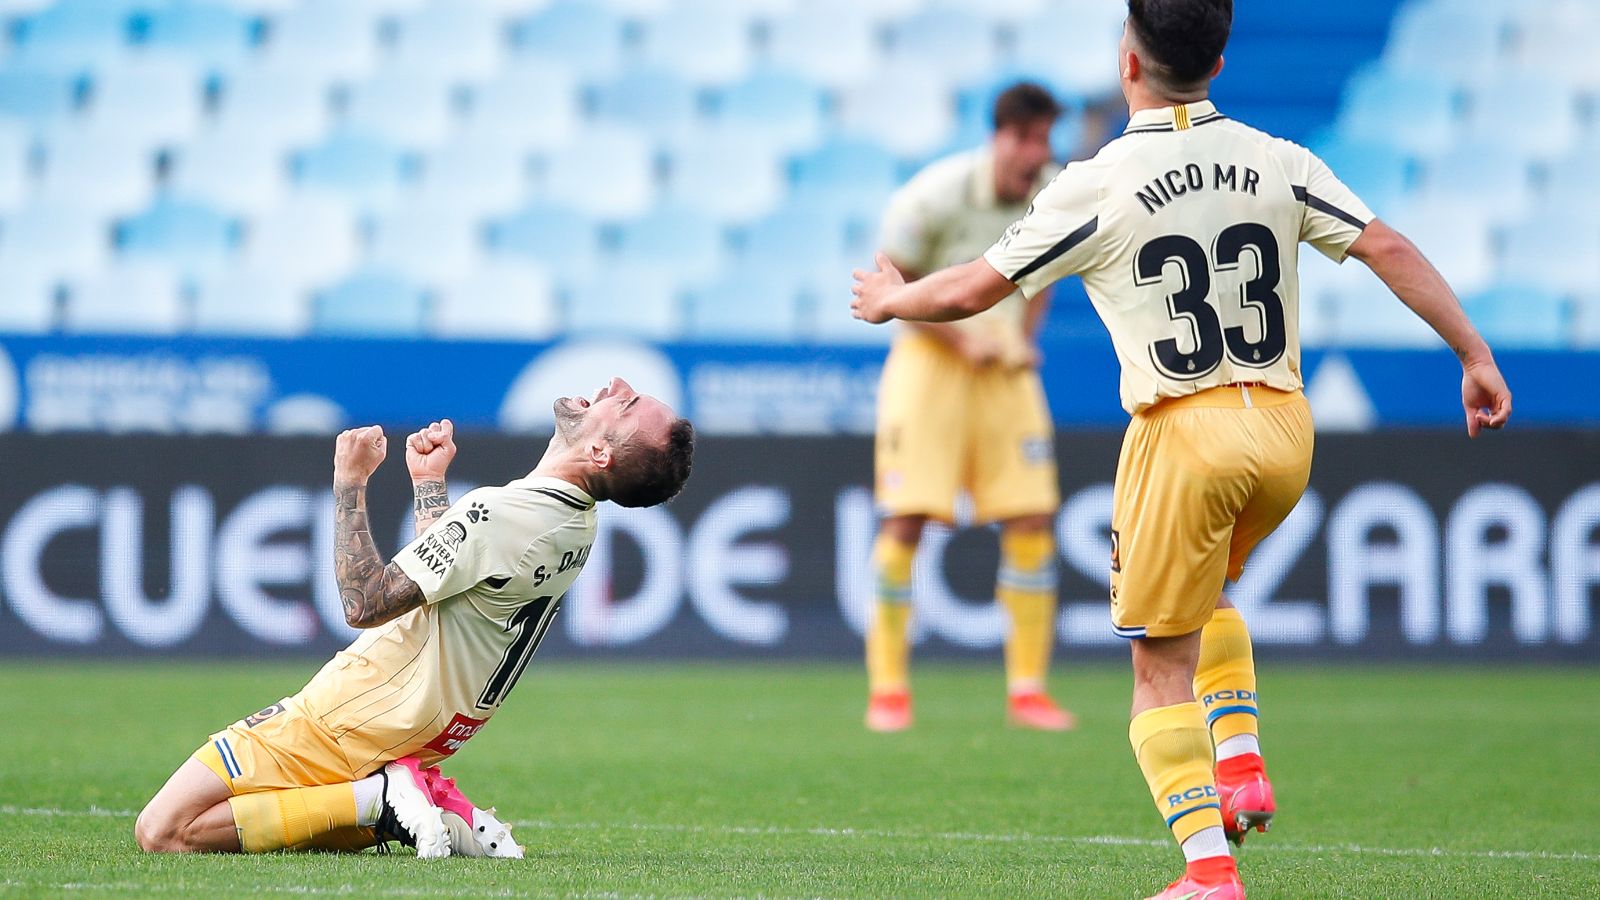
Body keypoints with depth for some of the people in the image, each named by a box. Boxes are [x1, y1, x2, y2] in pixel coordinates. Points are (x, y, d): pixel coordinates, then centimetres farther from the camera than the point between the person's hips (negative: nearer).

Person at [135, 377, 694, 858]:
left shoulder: (501, 514, -24)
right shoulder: (578, 525, 4)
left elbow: (365, 603, -21)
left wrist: (350, 483, -12)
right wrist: (428, 482, 24)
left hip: (349, 722, -9)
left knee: (163, 832, -11)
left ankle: (378, 800, -9)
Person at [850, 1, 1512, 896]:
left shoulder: (1096, 187, -7)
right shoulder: (1280, 165, 3)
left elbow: (971, 291, -1)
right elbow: (1390, 250, -1)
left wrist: (889, 300, 19)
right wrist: (1476, 357, 6)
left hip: (1185, 436, -5)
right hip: (1286, 429, 5)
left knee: (1163, 671, 4)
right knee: (1207, 590, 32)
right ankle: (1242, 765, 17)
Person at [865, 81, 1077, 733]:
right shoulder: (936, 195, -18)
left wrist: (1024, 336, 2)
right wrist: (963, 341, -14)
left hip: (1006, 364, 4)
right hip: (930, 357, -4)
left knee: (1033, 519, -3)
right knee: (906, 519, -10)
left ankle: (1027, 688, 6)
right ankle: (888, 689, -1)